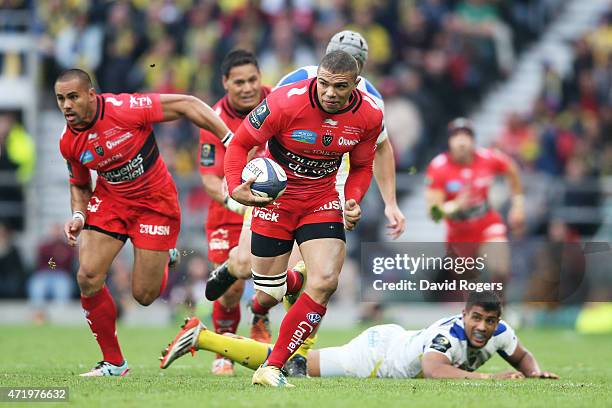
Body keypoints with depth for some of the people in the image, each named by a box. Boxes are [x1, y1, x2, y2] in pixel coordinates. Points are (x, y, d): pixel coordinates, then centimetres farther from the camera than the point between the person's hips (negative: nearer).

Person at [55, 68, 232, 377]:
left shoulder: (125, 109, -25)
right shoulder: (68, 143, -8)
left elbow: (187, 105, -18)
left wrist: (231, 141, -22)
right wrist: (78, 217, -10)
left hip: (155, 201, -4)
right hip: (110, 200, 4)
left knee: (144, 295, -5)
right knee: (88, 277, -14)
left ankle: (163, 259, 35)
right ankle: (113, 363, 4)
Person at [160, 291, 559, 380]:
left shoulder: (499, 332, -9)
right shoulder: (451, 333, -33)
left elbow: (522, 356, 10)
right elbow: (431, 368, -50)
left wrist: (535, 371, -12)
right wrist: (487, 377, -50)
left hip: (392, 342, 7)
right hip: (376, 355, -7)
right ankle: (200, 337, 7)